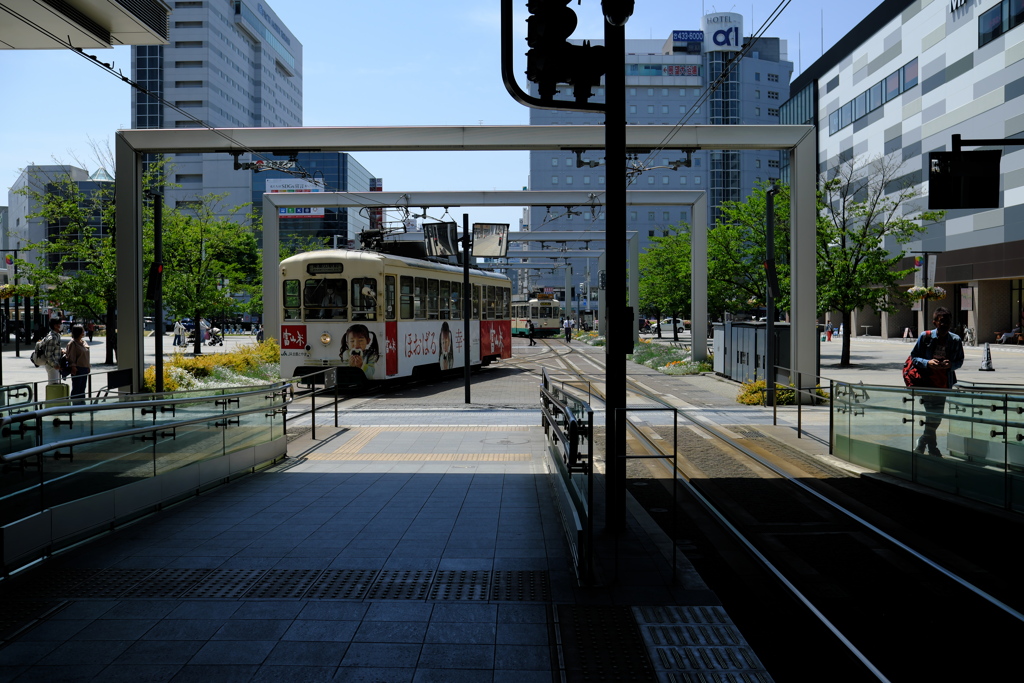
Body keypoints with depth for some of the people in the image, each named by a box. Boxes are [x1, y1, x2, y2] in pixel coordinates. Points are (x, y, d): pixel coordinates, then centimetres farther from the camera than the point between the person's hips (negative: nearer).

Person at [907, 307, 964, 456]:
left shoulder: (955, 340, 0)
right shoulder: (925, 336, -6)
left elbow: (959, 361, 8)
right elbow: (914, 357, -1)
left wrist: (950, 365, -14)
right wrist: (928, 363, -19)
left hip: (944, 384, 3)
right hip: (927, 382, -3)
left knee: (937, 418, 10)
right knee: (932, 417, -5)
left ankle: (919, 447, 27)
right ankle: (933, 450, 11)